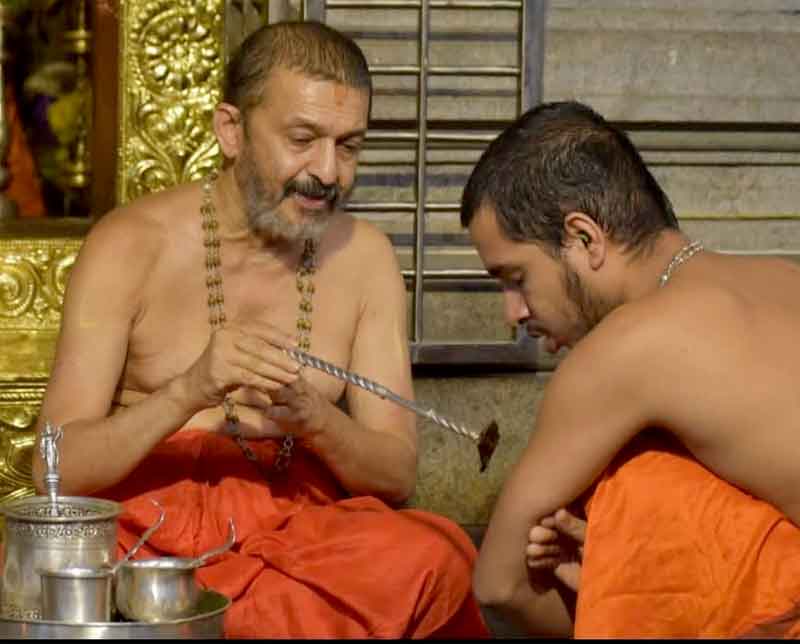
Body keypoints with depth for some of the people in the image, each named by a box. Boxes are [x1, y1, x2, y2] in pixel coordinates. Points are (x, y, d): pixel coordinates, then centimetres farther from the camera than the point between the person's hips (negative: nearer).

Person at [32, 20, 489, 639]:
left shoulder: (363, 257, 7)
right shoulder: (130, 246, -2)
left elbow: (398, 475, 5)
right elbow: (56, 468, -8)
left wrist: (312, 419, -17)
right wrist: (188, 393, -25)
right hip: (147, 534, -2)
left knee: (436, 556, -28)